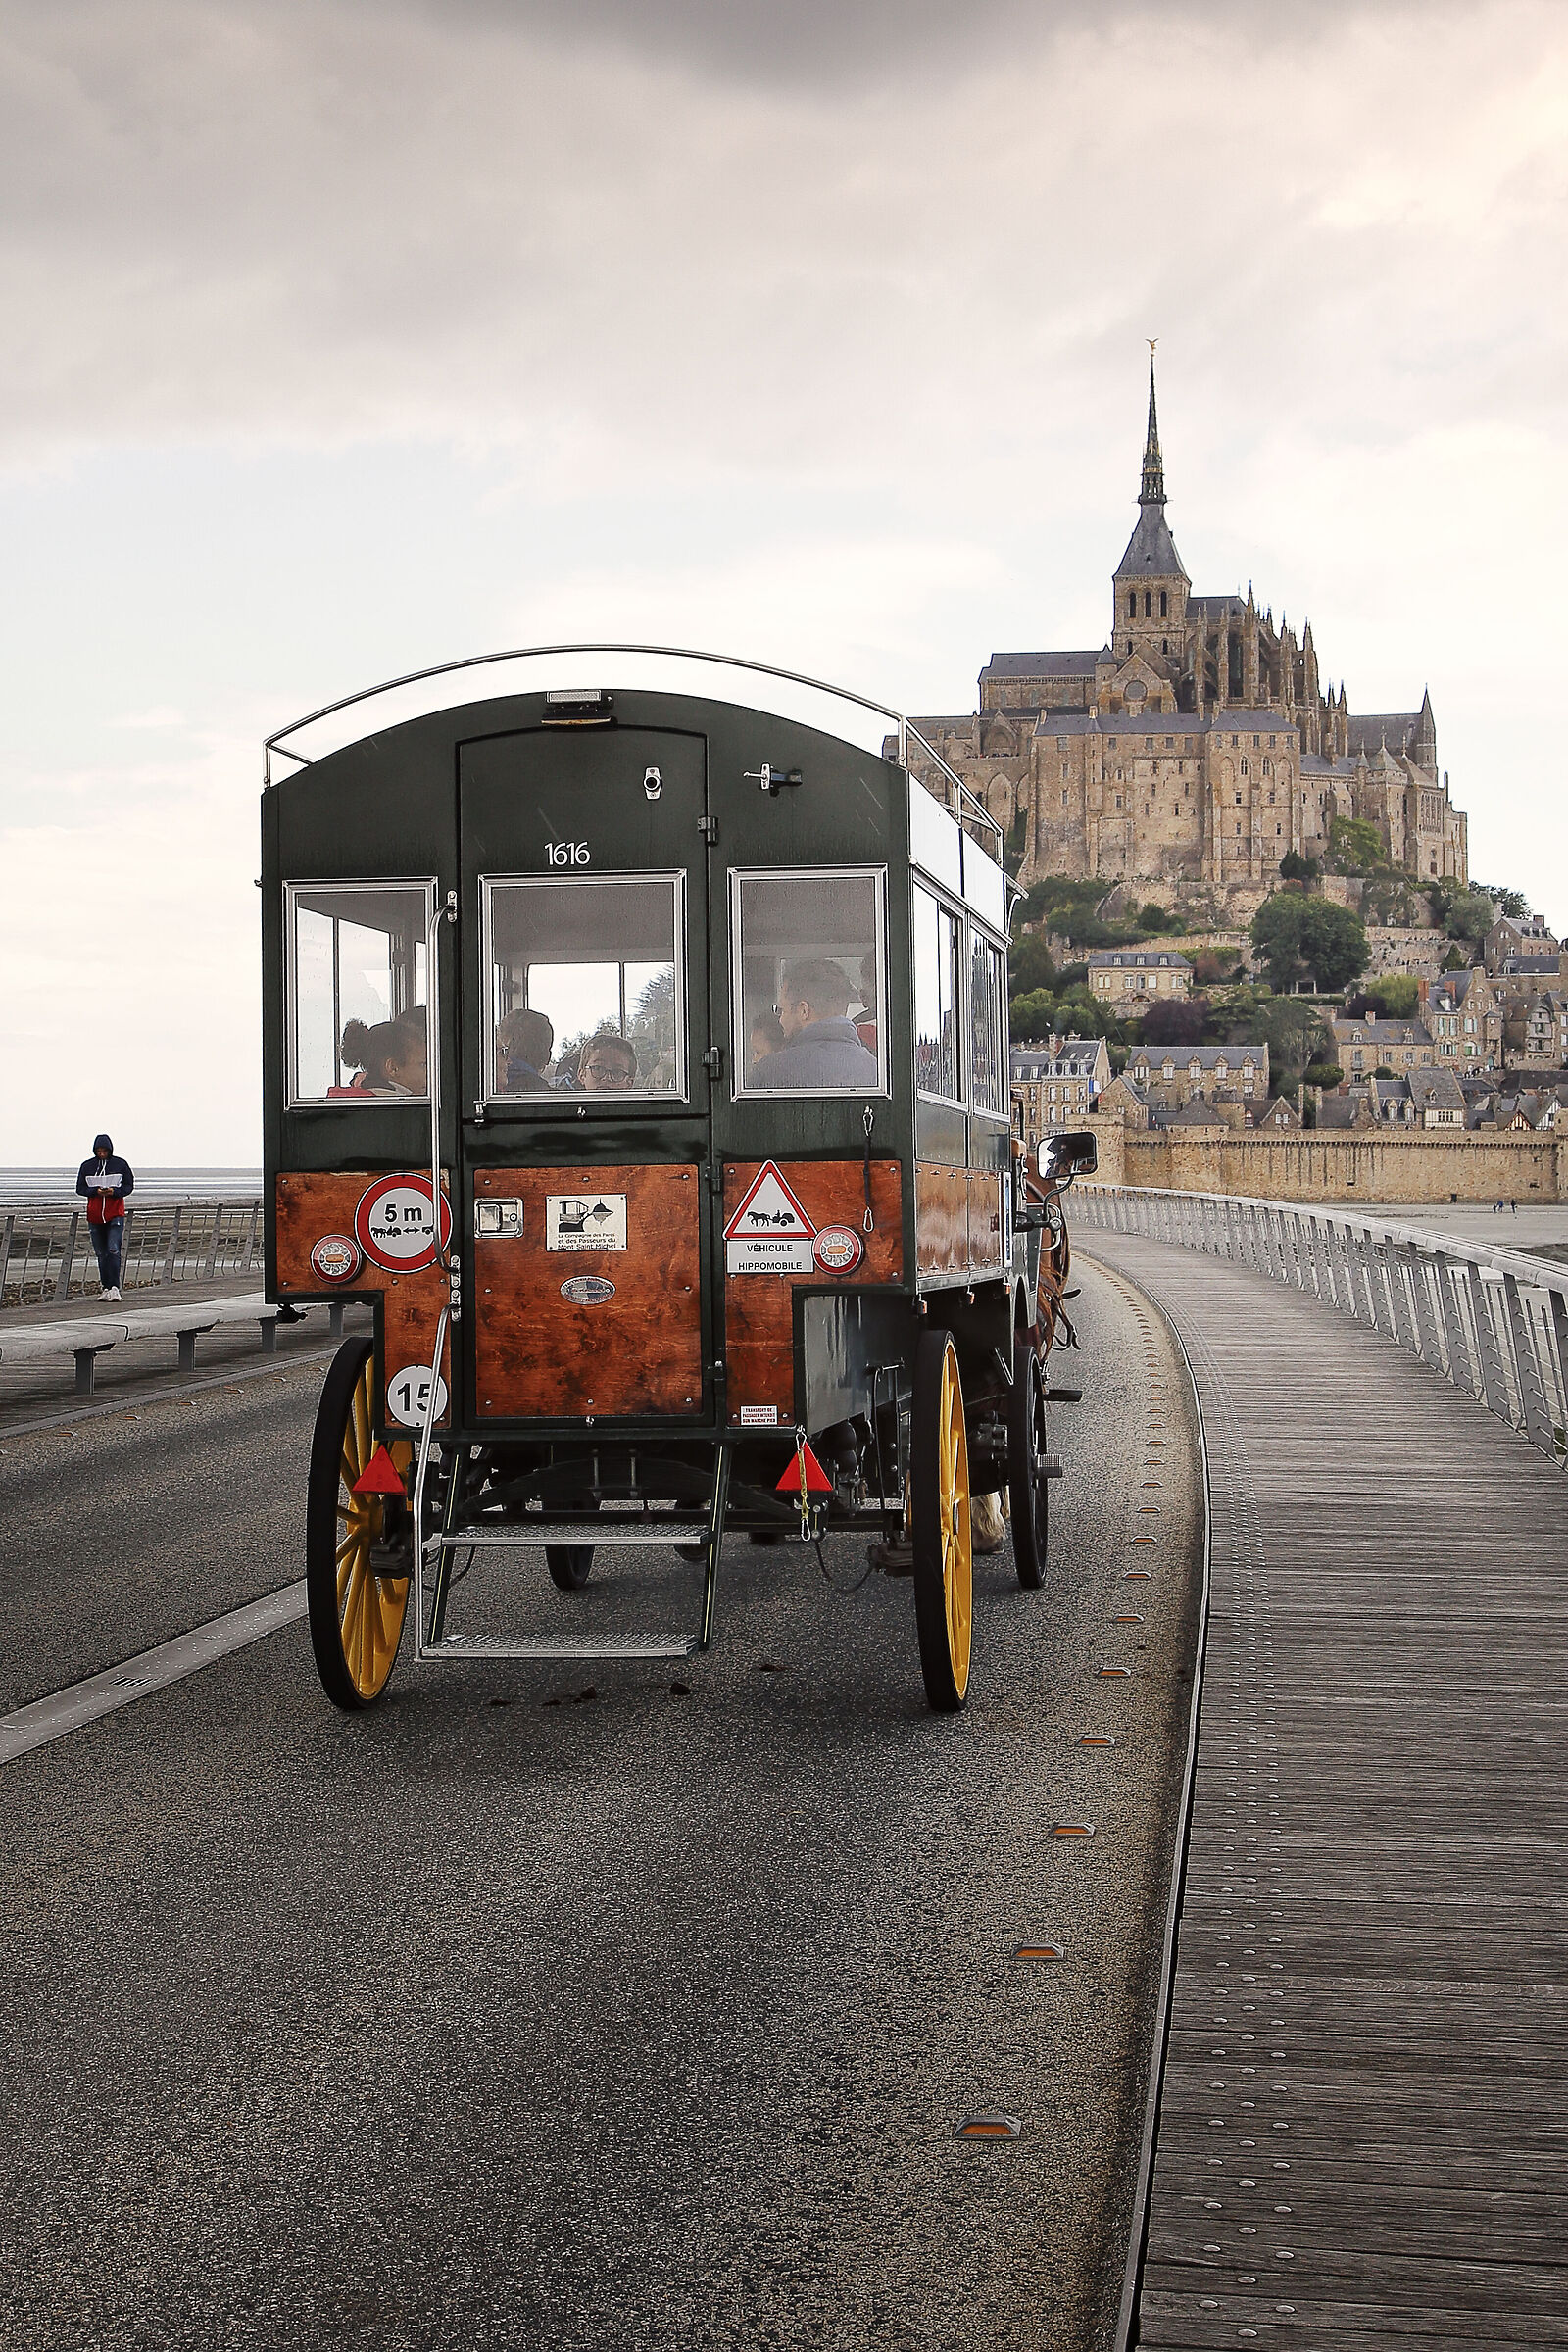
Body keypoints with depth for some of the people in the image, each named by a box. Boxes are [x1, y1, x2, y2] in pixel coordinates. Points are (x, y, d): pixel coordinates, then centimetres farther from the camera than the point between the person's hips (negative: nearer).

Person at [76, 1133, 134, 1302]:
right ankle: (105, 1288, 15)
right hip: (95, 1215, 2)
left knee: (113, 1250, -13)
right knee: (101, 1253, 7)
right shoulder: (87, 1166, 5)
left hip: (115, 1214, -2)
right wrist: (96, 1191, -13)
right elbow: (80, 1188, 6)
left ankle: (114, 1287, -14)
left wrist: (114, 1191, -15)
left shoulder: (121, 1165, 1)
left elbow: (129, 1186, 4)